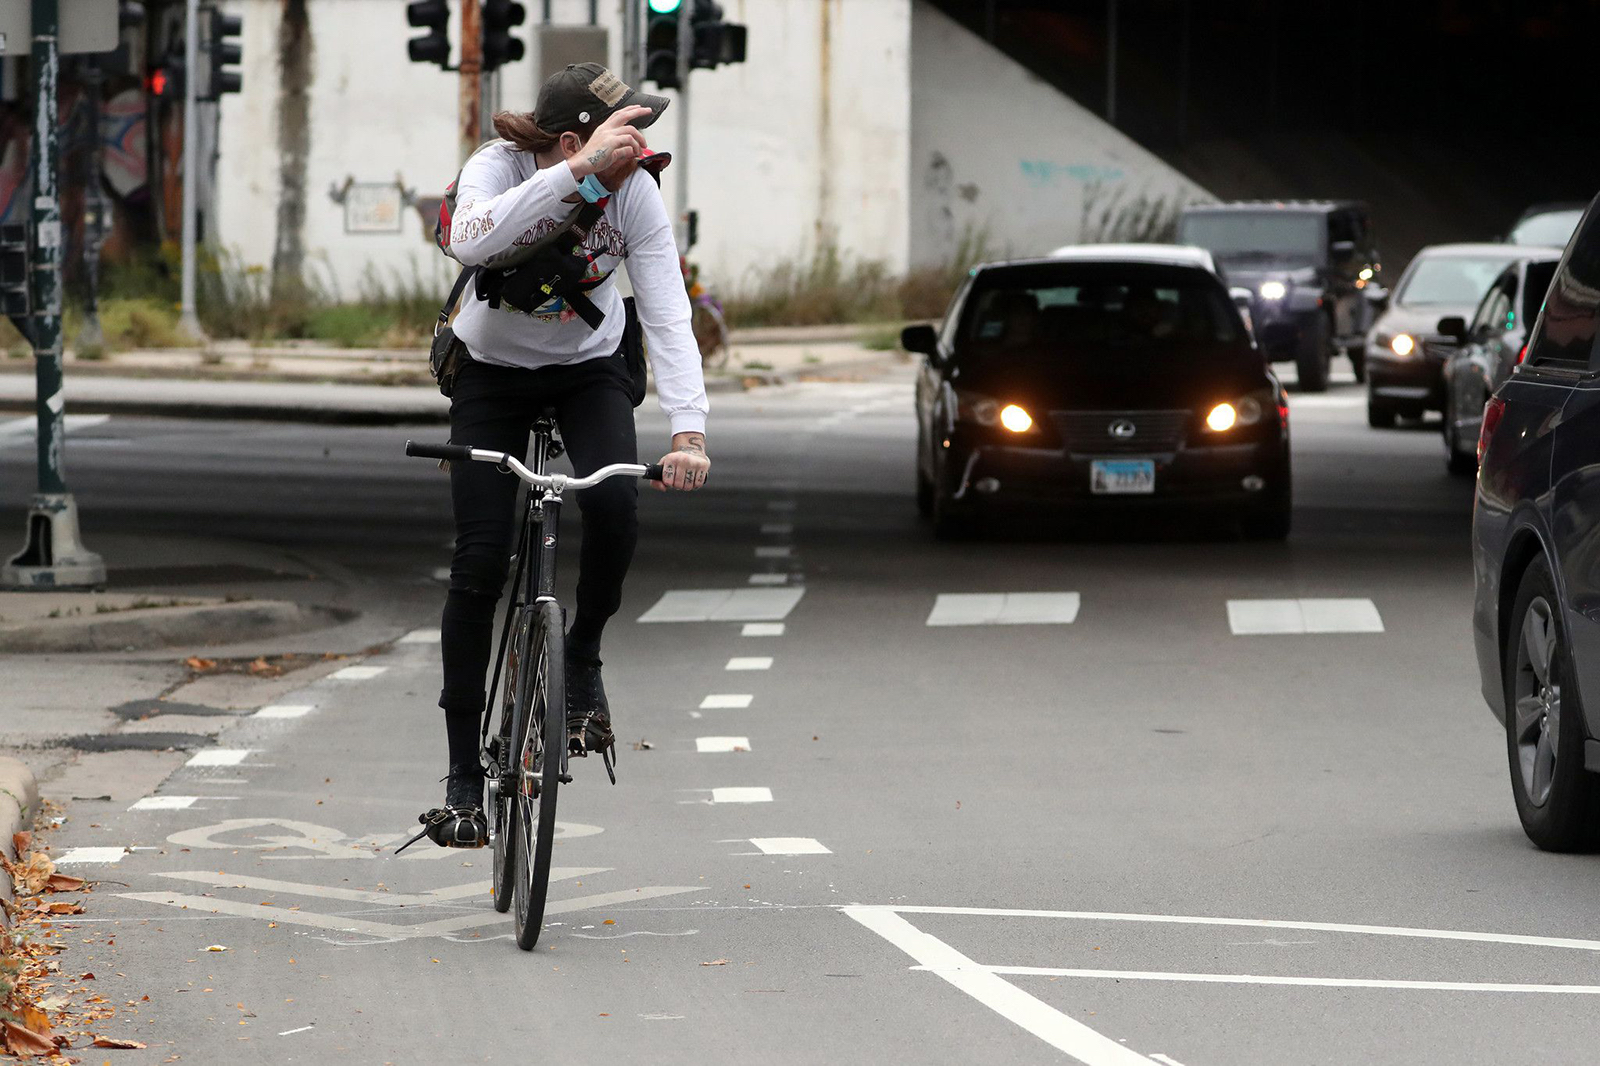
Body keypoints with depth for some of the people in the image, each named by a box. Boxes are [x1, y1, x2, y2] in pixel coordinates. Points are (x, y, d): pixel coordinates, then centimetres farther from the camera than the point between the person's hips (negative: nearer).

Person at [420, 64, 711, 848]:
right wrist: (579, 172, -56)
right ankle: (464, 777, 1)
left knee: (613, 502, -28)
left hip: (590, 370, 1)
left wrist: (688, 430, -40)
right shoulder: (498, 168, -27)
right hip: (493, 371, -1)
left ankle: (583, 660, 1)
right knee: (479, 564, -10)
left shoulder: (635, 193, -22)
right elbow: (472, 241, -50)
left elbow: (667, 317, -27)